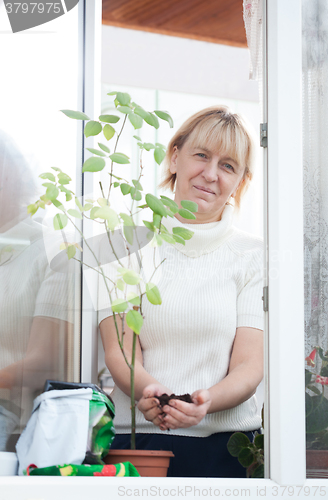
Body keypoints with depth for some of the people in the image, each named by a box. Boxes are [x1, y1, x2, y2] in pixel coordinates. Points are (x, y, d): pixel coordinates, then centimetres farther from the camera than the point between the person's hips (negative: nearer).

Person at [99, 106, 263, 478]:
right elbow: (118, 352, -1)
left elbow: (249, 366, 0)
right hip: (136, 437, 0)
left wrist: (205, 401, -22)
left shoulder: (252, 255, 8)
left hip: (225, 445, 0)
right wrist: (148, 390, -24)